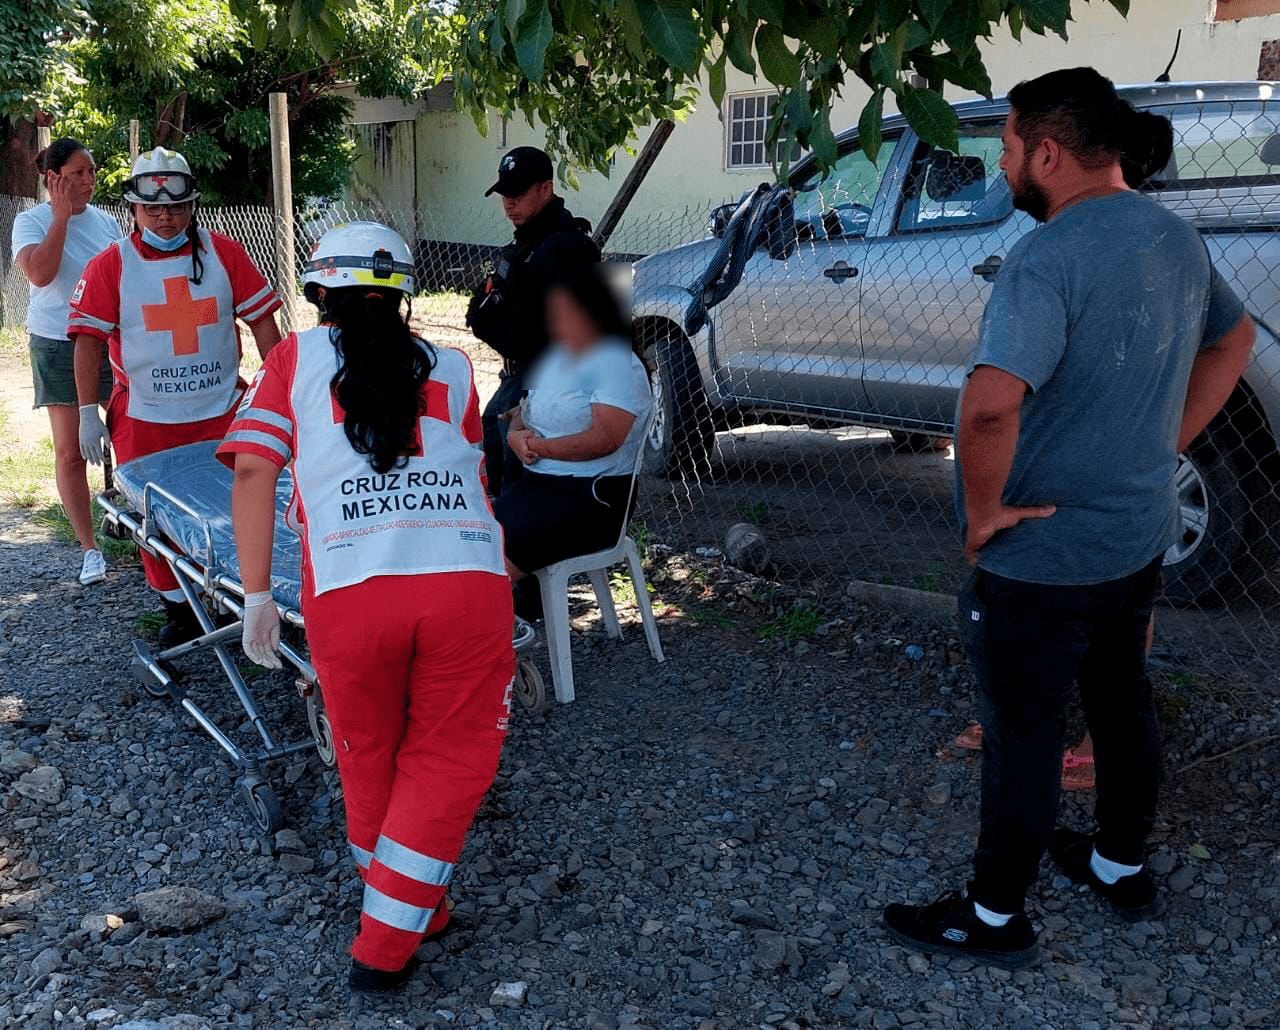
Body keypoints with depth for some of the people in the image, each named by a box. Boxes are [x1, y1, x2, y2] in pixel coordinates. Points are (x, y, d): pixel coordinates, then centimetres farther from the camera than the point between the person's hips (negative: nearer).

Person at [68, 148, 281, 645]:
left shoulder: (223, 253, 0)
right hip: (145, 423, 0)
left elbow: (261, 321, 3)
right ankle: (177, 608, 22)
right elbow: (88, 341, -2)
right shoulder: (109, 267, -2)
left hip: (222, 415, 1)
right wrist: (88, 414, -6)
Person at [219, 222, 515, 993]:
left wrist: (258, 595, 6)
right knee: (448, 761, 17)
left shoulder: (297, 357, 16)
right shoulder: (452, 369, 20)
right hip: (468, 581, 0)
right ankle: (386, 944, 19)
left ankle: (412, 909, 41)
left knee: (370, 758, 22)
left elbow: (254, 467, 5)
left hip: (349, 593, 0)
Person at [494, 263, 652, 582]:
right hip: (536, 484, 8)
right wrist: (516, 435, -1)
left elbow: (605, 440, -21)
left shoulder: (617, 363, -10)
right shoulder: (555, 358, 17)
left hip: (591, 499, -8)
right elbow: (524, 414, 23)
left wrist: (538, 447, -13)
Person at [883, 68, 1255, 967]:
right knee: (1122, 700, 24)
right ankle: (1123, 867, 44)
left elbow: (991, 404, -39)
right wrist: (1162, 449, 14)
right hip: (1141, 535, 9)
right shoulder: (1177, 238, 3)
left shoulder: (1050, 258, -26)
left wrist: (983, 509, -23)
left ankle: (996, 918, 24)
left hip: (1041, 552, -8)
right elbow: (1235, 339, 20)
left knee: (1024, 734, 6)